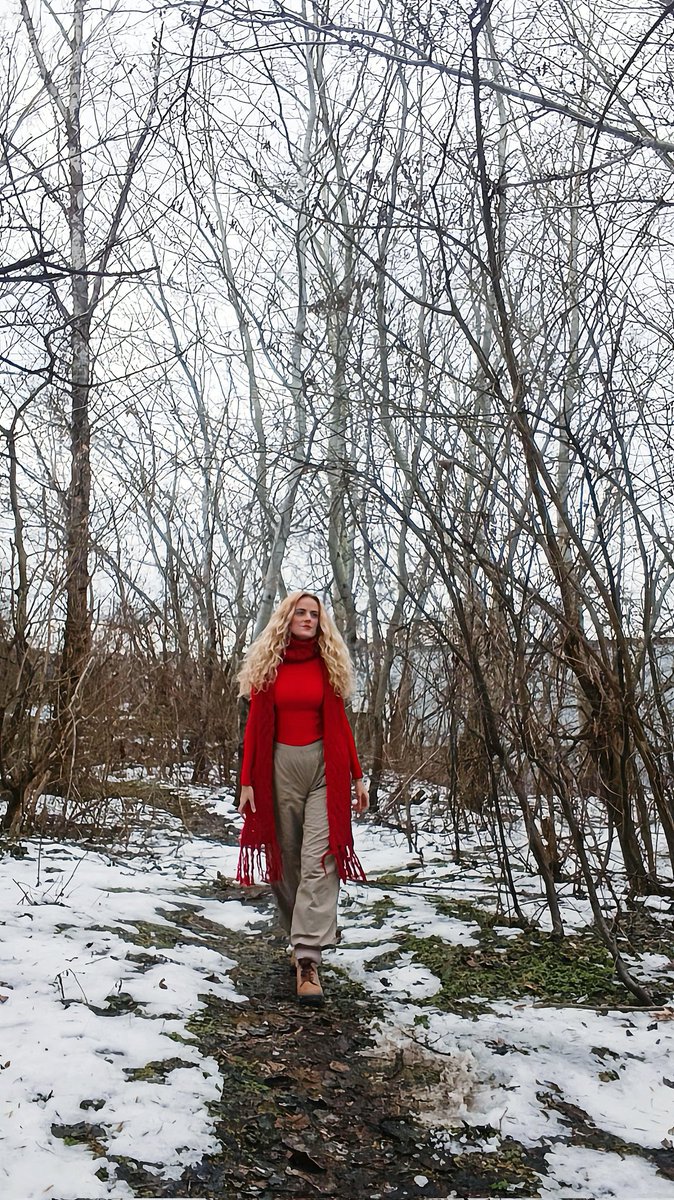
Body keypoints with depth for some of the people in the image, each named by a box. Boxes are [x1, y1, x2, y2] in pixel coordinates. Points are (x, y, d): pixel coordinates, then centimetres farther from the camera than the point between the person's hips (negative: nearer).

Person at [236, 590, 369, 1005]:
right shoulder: (267, 664, 4)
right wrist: (247, 781, -2)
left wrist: (357, 775, 5)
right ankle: (298, 935, 29)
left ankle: (308, 959, -11)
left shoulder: (328, 664, 6)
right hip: (280, 765, 1)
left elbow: (340, 721, 9)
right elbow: (256, 725, 3)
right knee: (286, 857, 9)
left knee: (319, 858, -10)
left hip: (324, 765, -1)